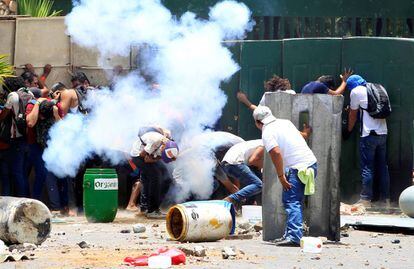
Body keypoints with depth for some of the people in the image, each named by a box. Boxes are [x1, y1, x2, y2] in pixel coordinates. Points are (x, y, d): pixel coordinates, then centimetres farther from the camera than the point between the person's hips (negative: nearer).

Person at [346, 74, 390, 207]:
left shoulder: (356, 92, -2)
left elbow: (353, 114, 6)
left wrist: (348, 130, 20)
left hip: (369, 134, -6)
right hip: (383, 133, 6)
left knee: (367, 167, -4)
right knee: (382, 166, 10)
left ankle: (366, 199, -6)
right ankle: (385, 198, 11)